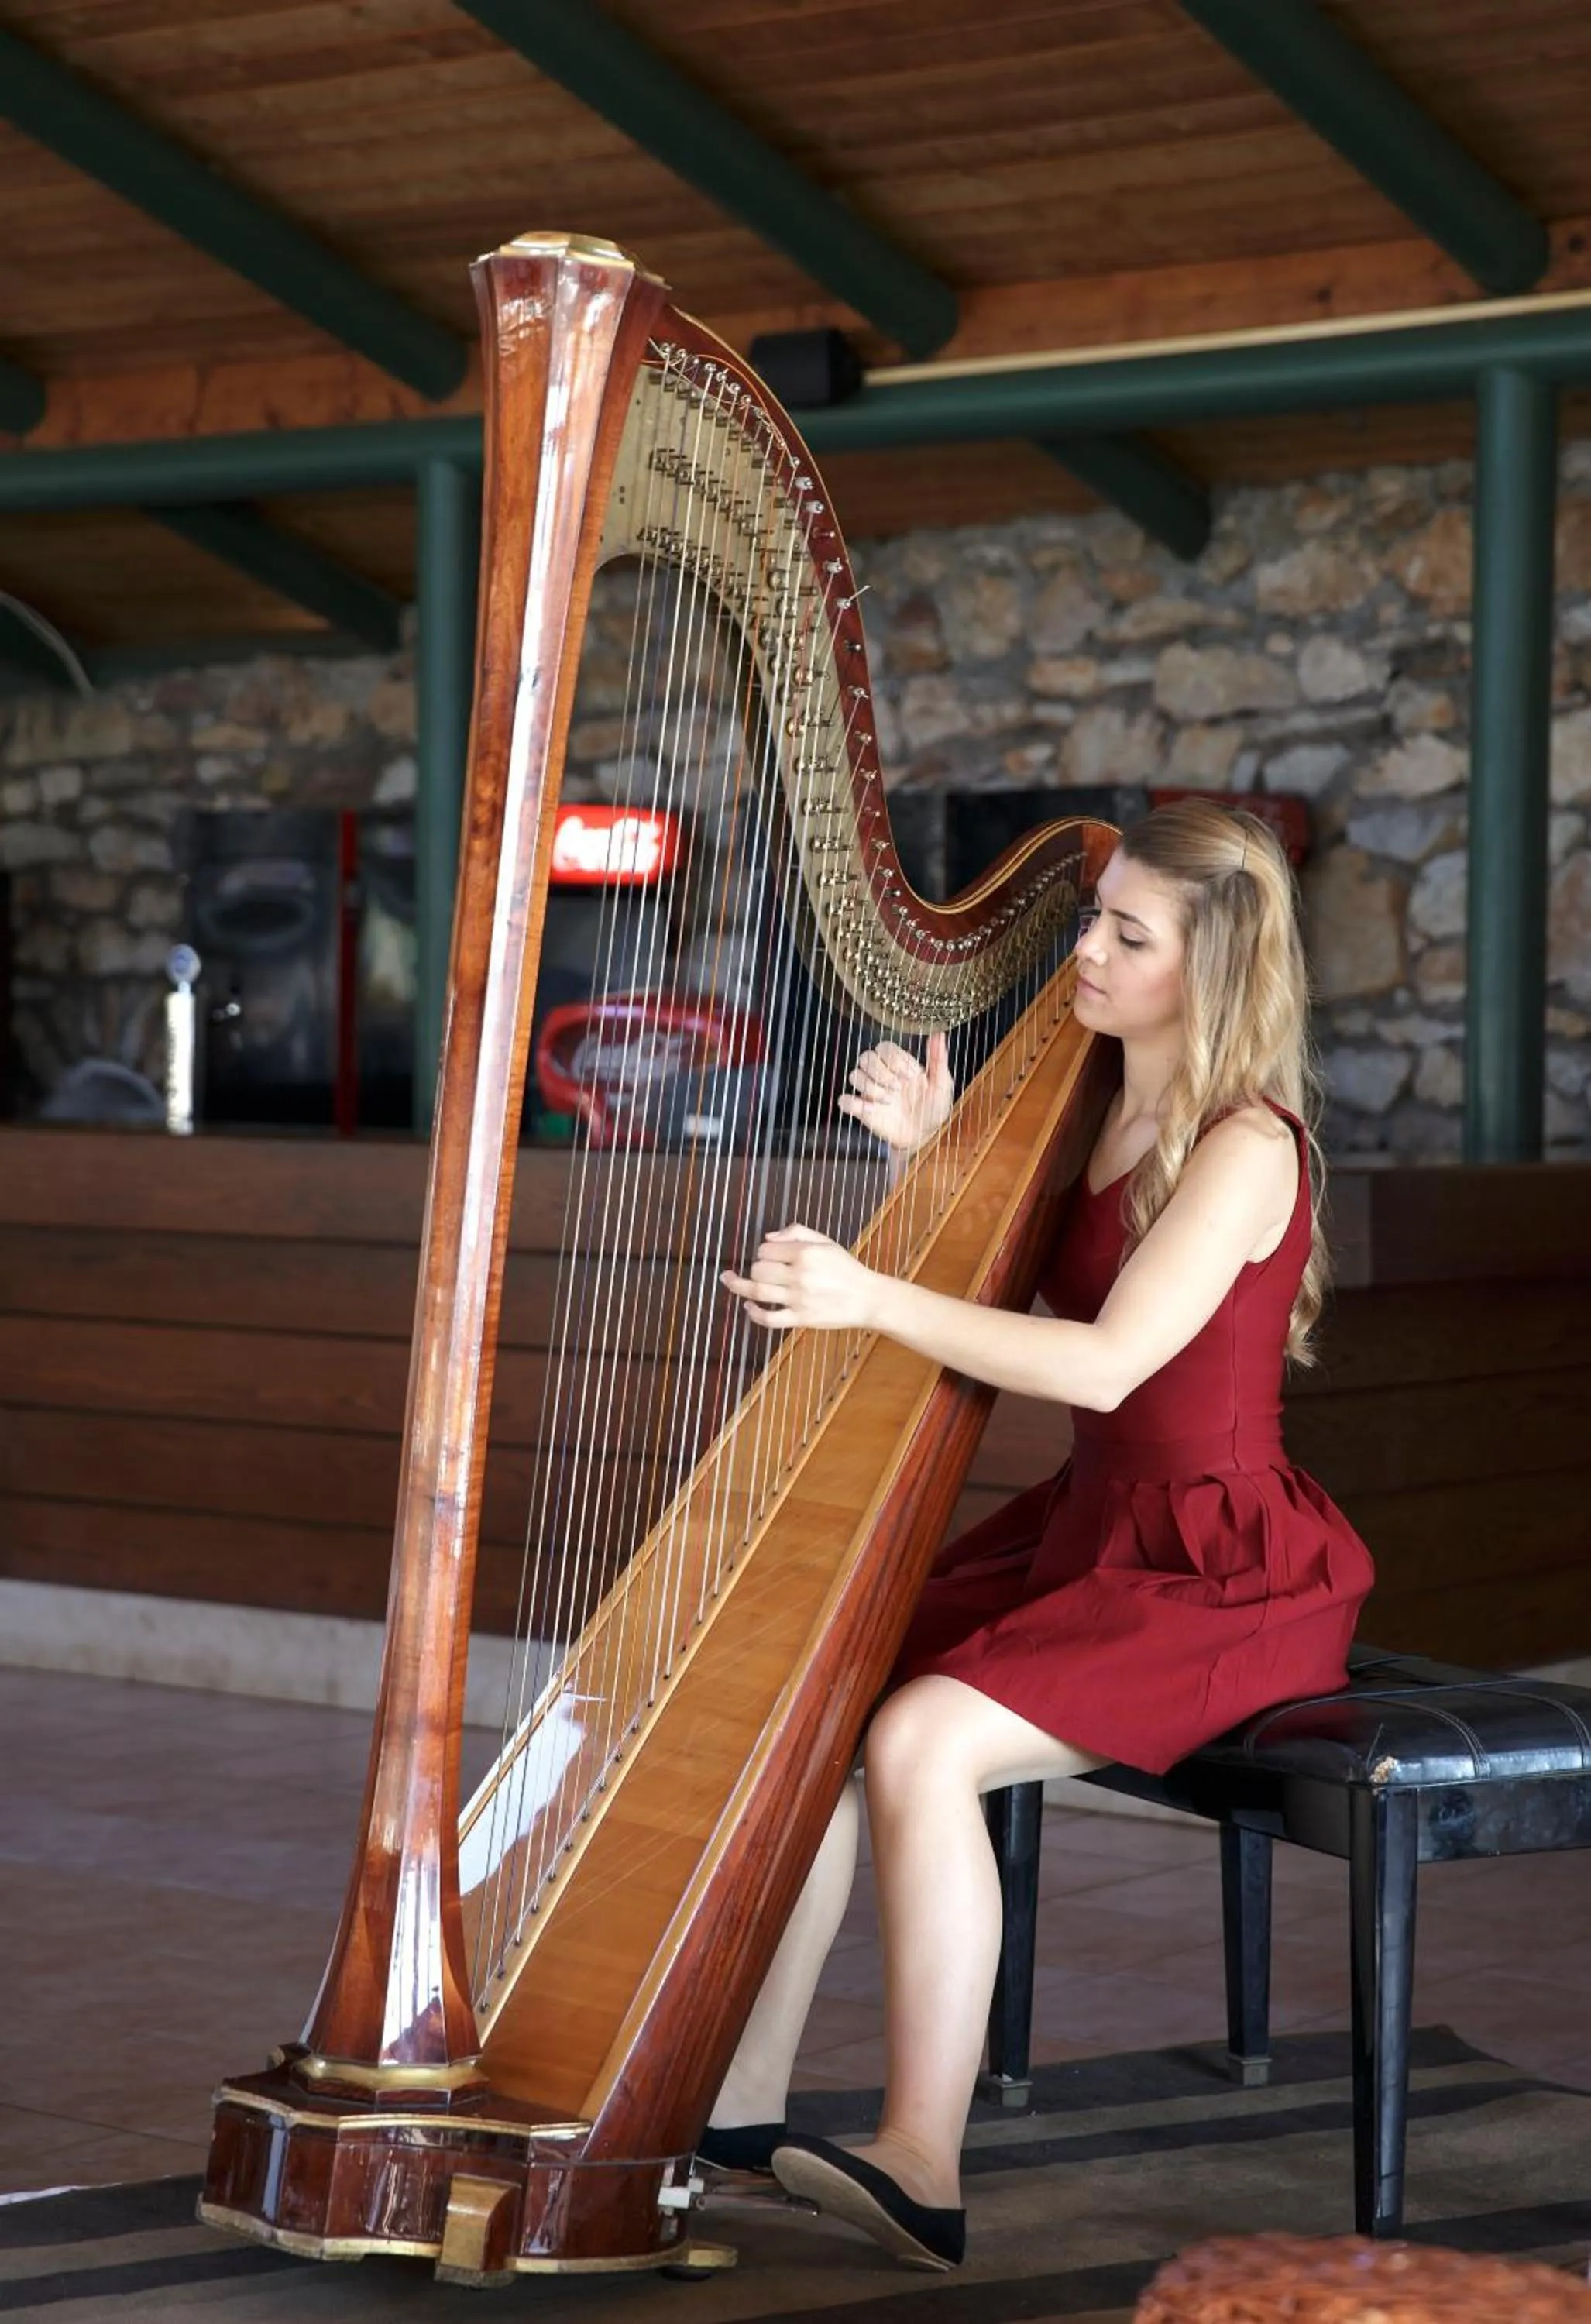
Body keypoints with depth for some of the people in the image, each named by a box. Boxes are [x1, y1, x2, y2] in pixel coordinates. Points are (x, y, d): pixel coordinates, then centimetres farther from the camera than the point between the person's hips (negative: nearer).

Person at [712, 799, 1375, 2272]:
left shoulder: (1245, 1149, -17)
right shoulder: (1095, 1111, 10)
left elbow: (1103, 1366, -28)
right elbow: (991, 1292, 17)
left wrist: (869, 1299, -33)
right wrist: (934, 1156, 1)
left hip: (1221, 1579, -9)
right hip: (1089, 1534, 9)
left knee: (923, 1743, -27)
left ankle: (923, 2172, -23)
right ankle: (743, 2101, 0)